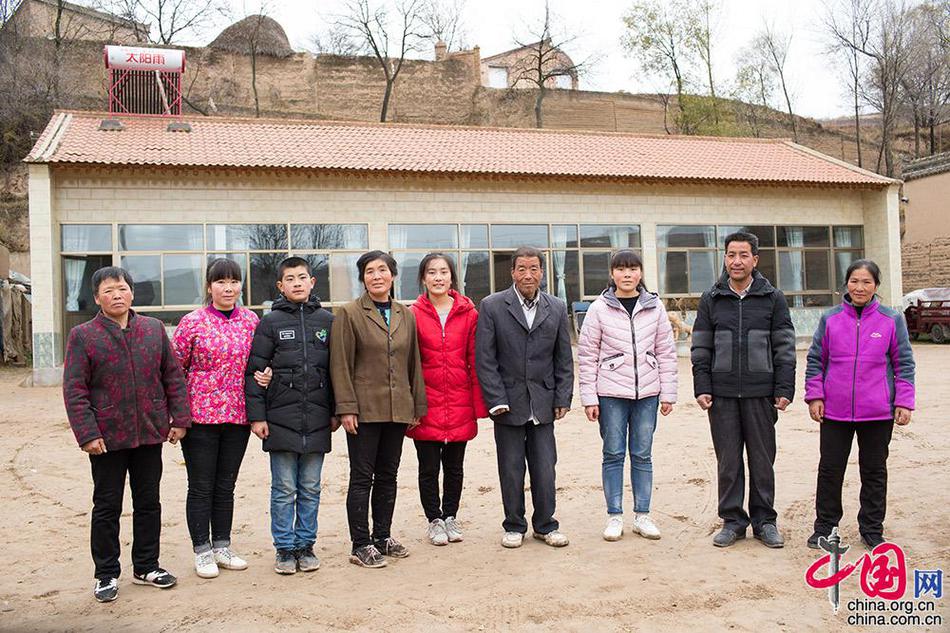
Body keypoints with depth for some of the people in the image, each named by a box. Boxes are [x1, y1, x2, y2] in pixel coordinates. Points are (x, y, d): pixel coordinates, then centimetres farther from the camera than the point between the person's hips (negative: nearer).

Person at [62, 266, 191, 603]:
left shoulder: (154, 329, 5)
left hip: (150, 435, 3)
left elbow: (173, 376, 7)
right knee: (107, 507, 7)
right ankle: (106, 574, 21)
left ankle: (146, 566, 27)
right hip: (107, 437, -3)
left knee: (148, 503, 13)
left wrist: (180, 418, 1)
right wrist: (87, 434, -14)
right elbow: (74, 390, -7)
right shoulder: (82, 336, -4)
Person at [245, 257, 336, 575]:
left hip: (317, 420, 2)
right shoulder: (270, 323, 0)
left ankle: (306, 545, 21)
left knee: (310, 489, 10)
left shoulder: (327, 321, 7)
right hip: (281, 419, -2)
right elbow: (253, 372, -1)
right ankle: (284, 548, 16)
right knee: (284, 489, 4)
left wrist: (335, 411, 7)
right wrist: (256, 416, -6)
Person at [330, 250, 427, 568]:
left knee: (387, 476, 12)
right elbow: (341, 365, -6)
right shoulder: (350, 313, -3)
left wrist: (417, 406, 10)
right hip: (364, 409, -5)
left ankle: (382, 537, 24)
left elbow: (413, 363, 13)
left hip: (398, 409, 5)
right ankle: (360, 546, 8)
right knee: (362, 478, 0)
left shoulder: (406, 315, 11)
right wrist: (346, 408, -12)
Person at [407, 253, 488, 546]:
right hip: (426, 403, -1)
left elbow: (474, 360, 3)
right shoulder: (413, 314, -2)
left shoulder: (468, 313, 3)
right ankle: (434, 521, 23)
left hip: (459, 404, 2)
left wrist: (479, 403, 0)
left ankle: (450, 517, 29)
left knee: (454, 466, 12)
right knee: (429, 467, 7)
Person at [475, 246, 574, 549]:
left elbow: (564, 359, 9)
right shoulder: (492, 306, -3)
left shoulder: (557, 308, 6)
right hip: (508, 402, -2)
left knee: (545, 469, 7)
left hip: (543, 405, 2)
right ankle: (514, 526, 22)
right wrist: (497, 400, -11)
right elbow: (484, 359, -6)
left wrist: (563, 399, 2)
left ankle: (545, 525, 23)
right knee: (511, 470, 7)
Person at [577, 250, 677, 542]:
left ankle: (642, 515, 18)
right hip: (611, 393, -2)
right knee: (614, 454, 4)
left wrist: (667, 394, 3)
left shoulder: (655, 307, 5)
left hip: (647, 392, 2)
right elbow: (587, 355, -1)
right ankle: (614, 517, 13)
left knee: (642, 455, 8)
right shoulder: (599, 308, -2)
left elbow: (666, 352, 7)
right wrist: (589, 397, -5)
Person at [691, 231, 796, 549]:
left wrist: (784, 389, -4)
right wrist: (701, 388, -2)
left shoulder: (773, 298, 3)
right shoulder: (711, 299, 6)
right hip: (722, 392, 1)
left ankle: (764, 520, 20)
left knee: (762, 459, 7)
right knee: (728, 460, 6)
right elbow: (701, 348, 6)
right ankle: (732, 520, 17)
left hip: (760, 392, -1)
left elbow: (784, 347, 2)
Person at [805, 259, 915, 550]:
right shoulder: (830, 319, 2)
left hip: (878, 412, -1)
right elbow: (815, 360, 6)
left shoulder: (892, 320, -1)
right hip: (834, 411, 1)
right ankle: (825, 525, 23)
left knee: (874, 471, 11)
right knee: (829, 469, 9)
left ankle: (872, 528, 26)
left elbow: (904, 364, 2)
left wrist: (904, 402, -3)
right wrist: (814, 395, -1)